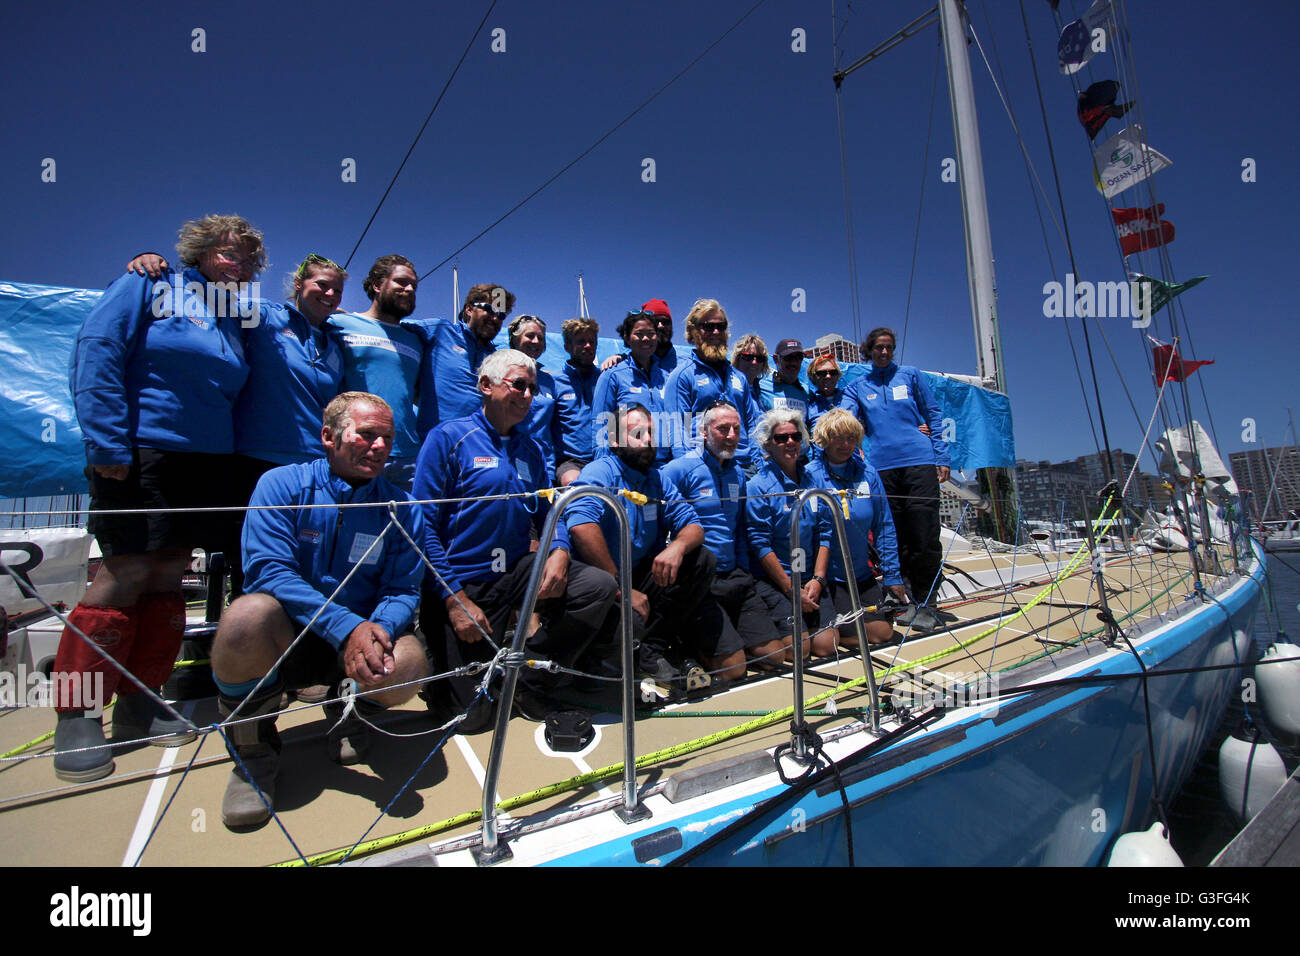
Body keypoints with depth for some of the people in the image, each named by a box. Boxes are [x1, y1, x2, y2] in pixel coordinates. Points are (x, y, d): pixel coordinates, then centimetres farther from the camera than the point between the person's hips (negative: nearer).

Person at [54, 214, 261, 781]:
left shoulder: (235, 317, 18)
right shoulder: (148, 287, 0)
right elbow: (97, 355, -9)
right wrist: (108, 445, -16)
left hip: (206, 462, 6)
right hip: (140, 455, -6)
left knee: (168, 576, 7)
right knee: (126, 574, -6)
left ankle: (137, 702, 19)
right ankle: (75, 718, 9)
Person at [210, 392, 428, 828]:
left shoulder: (401, 508, 0)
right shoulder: (281, 484, -5)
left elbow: (403, 590, -4)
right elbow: (268, 569, -17)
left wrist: (379, 630, -28)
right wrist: (345, 626, -31)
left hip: (362, 633, 1)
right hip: (287, 638, -1)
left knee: (408, 665, -30)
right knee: (249, 613, -34)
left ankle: (350, 710, 11)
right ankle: (253, 752, -5)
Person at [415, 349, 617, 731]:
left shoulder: (531, 449, 12)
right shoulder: (448, 438, -5)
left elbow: (546, 513, 14)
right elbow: (424, 524, -10)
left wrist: (559, 551, -10)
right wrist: (455, 598, -16)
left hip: (517, 570, 5)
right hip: (461, 581, -5)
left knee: (601, 586, -18)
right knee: (471, 713, -6)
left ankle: (529, 675, 0)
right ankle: (436, 660, 29)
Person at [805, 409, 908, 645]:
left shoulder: (867, 474, 1)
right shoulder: (810, 476, -13)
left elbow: (884, 527, 5)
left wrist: (892, 575, 4)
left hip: (861, 575, 5)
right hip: (826, 577, -5)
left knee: (884, 632, 4)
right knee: (860, 635, -9)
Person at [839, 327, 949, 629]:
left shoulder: (910, 375, 12)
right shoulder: (857, 387, 14)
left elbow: (934, 415, 12)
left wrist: (941, 457, 5)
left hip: (920, 460, -1)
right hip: (883, 466, 2)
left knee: (924, 535, -6)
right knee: (898, 537, 5)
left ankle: (927, 604, 4)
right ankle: (912, 599, 16)